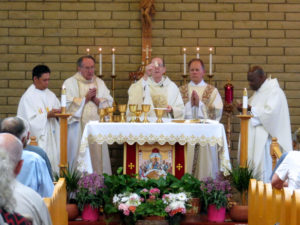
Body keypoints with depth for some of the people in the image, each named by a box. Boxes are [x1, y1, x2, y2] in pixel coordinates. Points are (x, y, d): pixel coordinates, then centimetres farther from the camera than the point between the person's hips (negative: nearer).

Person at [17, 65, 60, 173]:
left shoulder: (50, 95, 14)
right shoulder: (28, 97, -7)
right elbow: (31, 120, -14)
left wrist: (59, 113, -5)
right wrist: (47, 115, -16)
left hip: (52, 139, 6)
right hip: (38, 139, -6)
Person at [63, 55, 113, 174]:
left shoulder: (99, 83, 15)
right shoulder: (70, 83, 3)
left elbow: (109, 103, 8)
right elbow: (68, 105, -8)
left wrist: (96, 99, -8)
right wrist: (86, 98, -8)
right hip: (78, 128, -3)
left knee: (98, 158, 0)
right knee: (80, 158, -6)